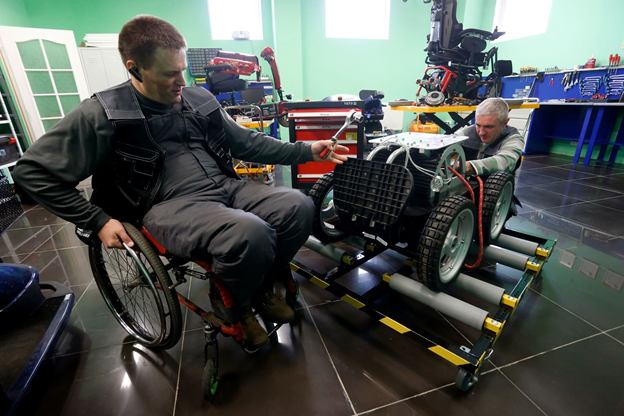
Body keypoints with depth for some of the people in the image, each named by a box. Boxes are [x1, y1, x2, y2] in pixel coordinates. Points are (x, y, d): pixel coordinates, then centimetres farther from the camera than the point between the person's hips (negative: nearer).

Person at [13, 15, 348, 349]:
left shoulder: (199, 99, 12)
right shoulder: (101, 114, -2)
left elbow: (248, 143, 15)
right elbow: (32, 170, 3)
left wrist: (306, 151, 9)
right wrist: (98, 221, -5)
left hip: (226, 186, 6)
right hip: (170, 205, -5)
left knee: (298, 206, -15)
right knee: (251, 234, -34)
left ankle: (261, 288, 9)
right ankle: (231, 303, 2)